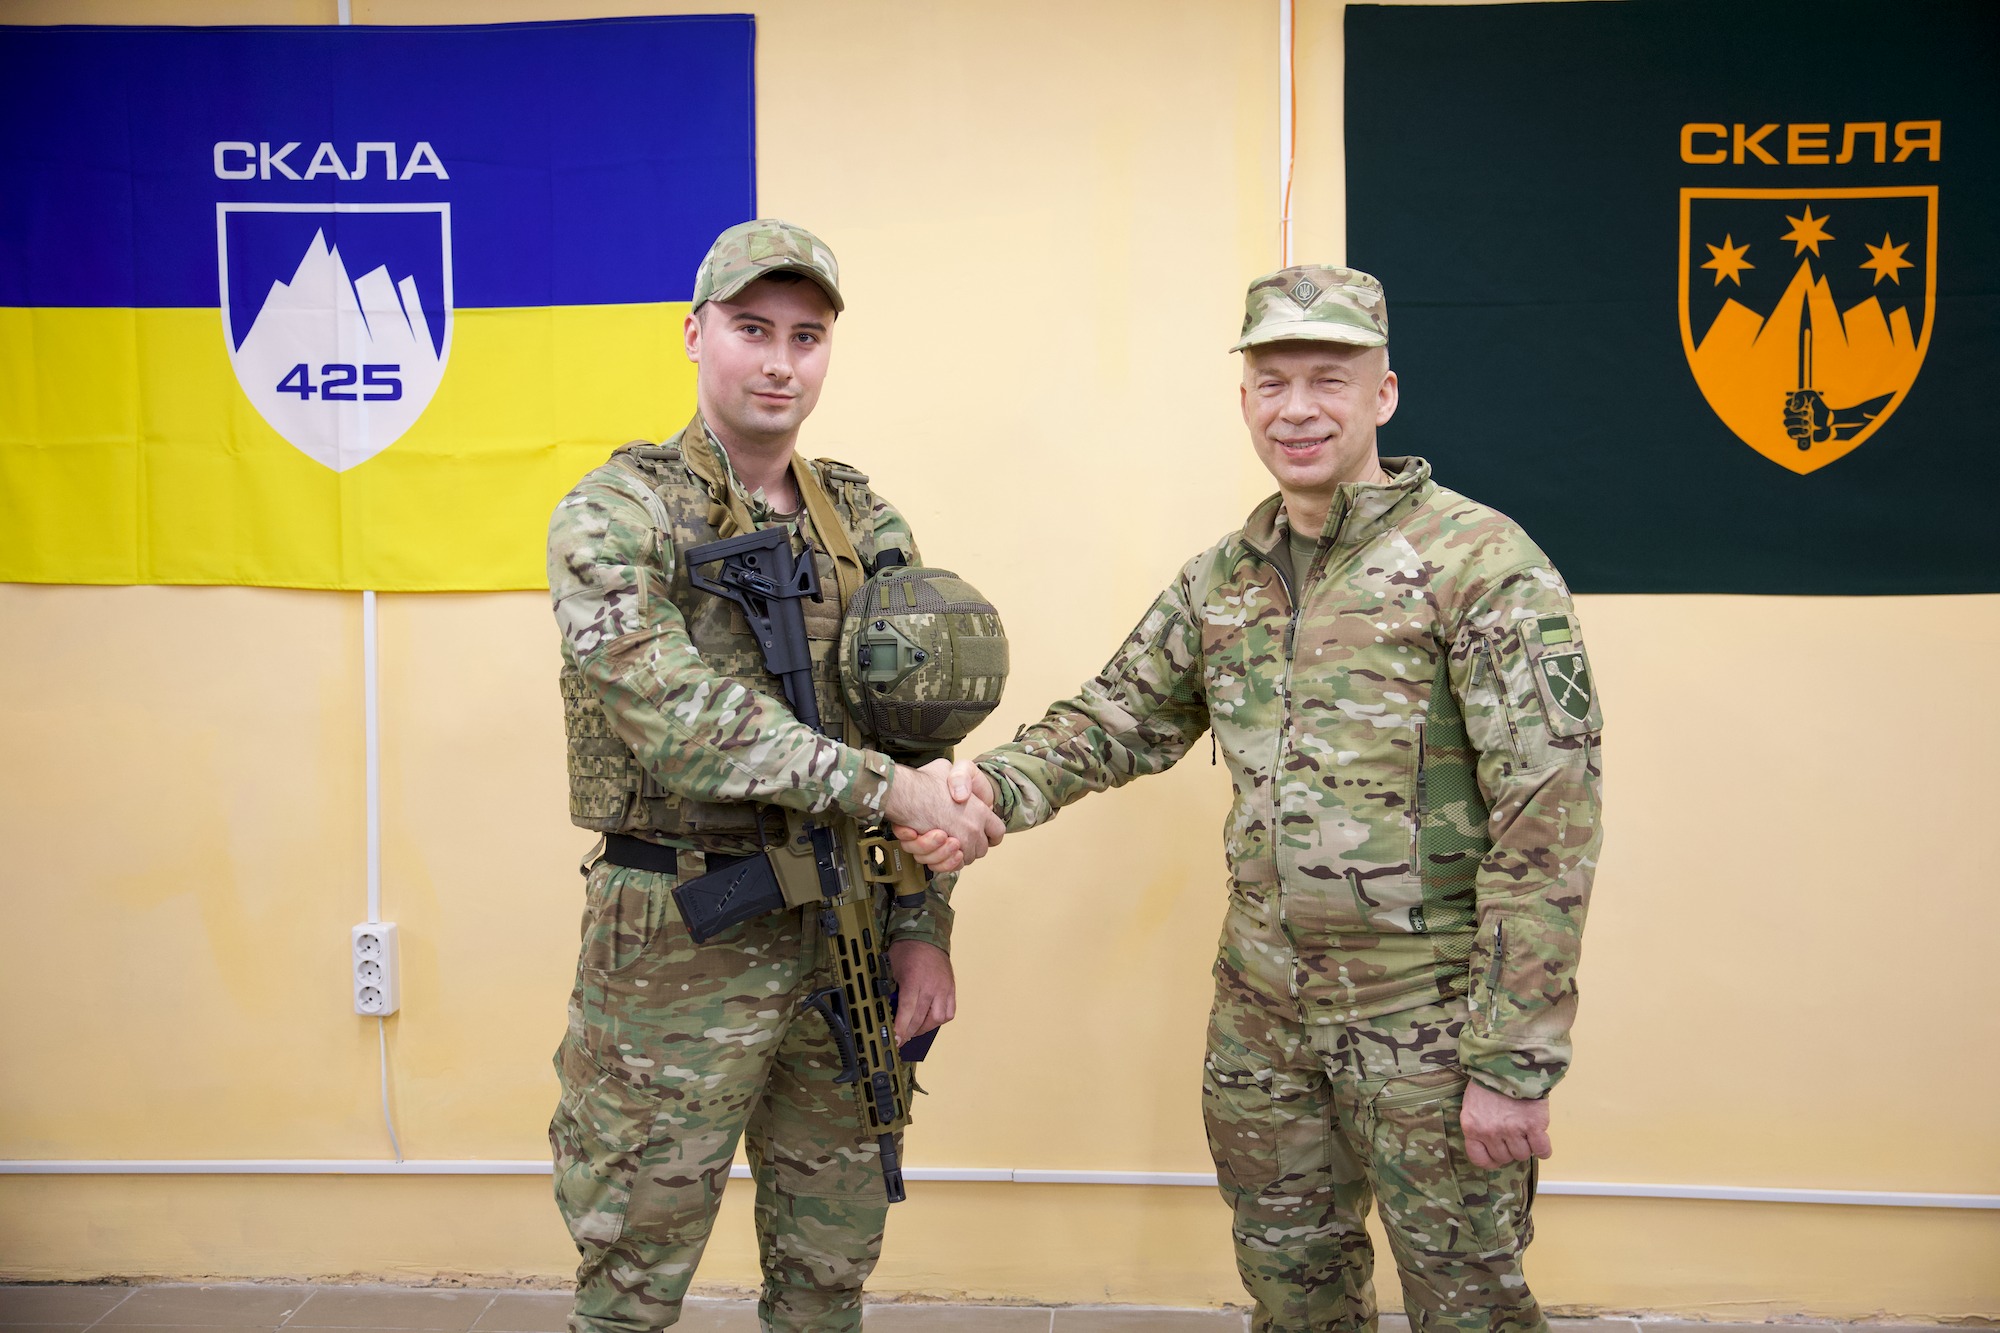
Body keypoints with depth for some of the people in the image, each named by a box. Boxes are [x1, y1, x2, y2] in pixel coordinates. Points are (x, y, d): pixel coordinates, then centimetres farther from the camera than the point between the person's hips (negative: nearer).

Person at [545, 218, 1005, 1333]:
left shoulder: (869, 527, 9)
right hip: (677, 946, -5)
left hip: (848, 941, 5)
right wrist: (882, 787, -23)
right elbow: (677, 717, -22)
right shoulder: (613, 518, -8)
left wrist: (926, 927, 4)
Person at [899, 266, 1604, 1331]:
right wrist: (994, 787, -10)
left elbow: (1546, 822, -17)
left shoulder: (1484, 565, -14)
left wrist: (1515, 1063, -19)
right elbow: (1117, 716, 12)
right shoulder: (1223, 579, 6)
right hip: (1261, 1014, 6)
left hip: (1428, 1023, -5)